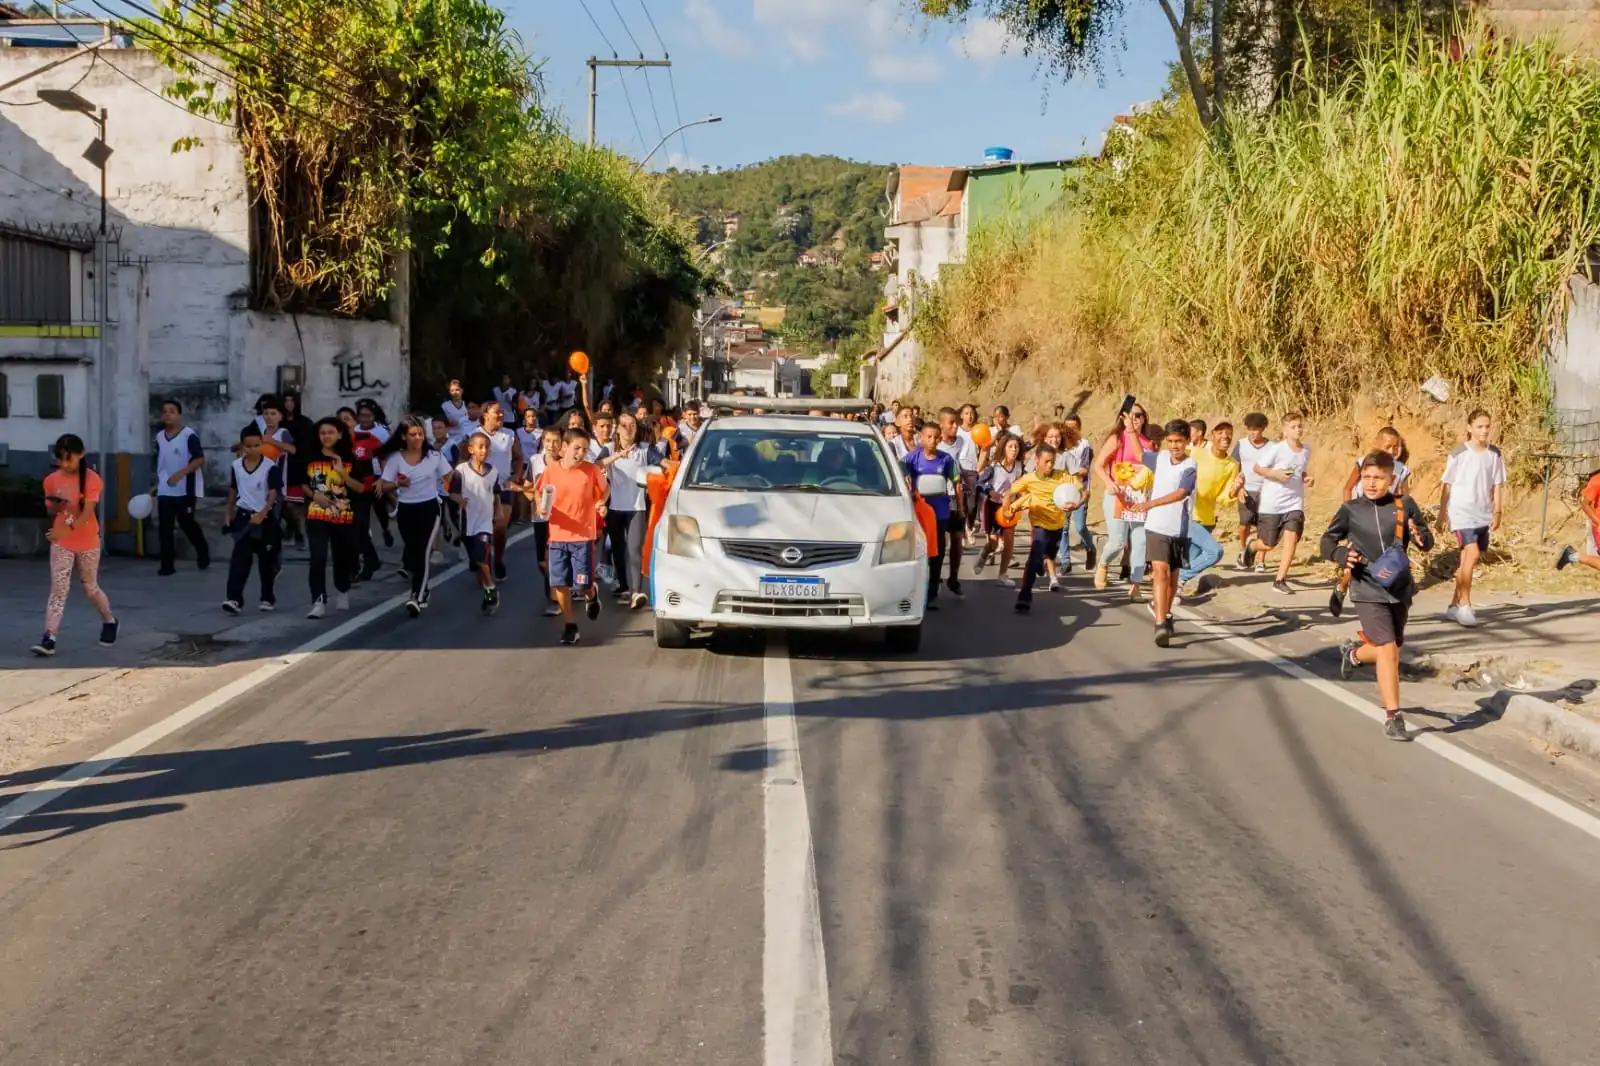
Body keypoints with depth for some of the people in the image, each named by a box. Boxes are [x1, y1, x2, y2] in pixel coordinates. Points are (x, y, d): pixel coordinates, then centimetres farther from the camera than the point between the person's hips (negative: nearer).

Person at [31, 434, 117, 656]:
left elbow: (88, 512, -24)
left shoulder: (92, 479, -13)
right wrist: (55, 507, -16)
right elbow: (50, 512, 9)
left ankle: (109, 621, 37)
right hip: (61, 543, 2)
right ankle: (49, 638, -14)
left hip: (88, 543, -2)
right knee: (58, 588, -8)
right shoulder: (51, 480, -2)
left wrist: (68, 528, -41)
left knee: (90, 588, 12)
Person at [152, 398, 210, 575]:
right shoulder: (159, 437, 9)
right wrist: (156, 484, 19)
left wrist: (179, 474, -24)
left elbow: (200, 459, -17)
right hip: (164, 491, 5)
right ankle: (167, 565, 2)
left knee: (186, 523, 4)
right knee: (164, 527, -1)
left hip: (185, 489, -5)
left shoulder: (189, 435, -12)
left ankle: (203, 552, 29)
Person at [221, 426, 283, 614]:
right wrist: (228, 514, 17)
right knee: (240, 558, -9)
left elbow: (273, 494, -16)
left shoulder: (270, 467, -12)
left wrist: (262, 514, -29)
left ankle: (267, 597, 24)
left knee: (266, 560, 10)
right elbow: (233, 491, 14)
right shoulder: (236, 466, 2)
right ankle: (234, 598, -16)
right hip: (244, 516, 2)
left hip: (265, 518, -2)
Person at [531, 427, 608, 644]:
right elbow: (538, 492, 9)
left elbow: (605, 489, 10)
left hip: (584, 535, -2)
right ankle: (570, 625, 17)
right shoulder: (551, 470, -5)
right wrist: (541, 505, -10)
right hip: (558, 535, 2)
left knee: (582, 584, -4)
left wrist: (601, 502, -6)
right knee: (560, 584, 2)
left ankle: (591, 595, 33)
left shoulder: (591, 470, -7)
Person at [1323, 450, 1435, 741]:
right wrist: (1342, 554, -13)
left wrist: (1421, 536, -20)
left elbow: (1428, 542, 4)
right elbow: (1327, 542, 8)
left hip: (1400, 589, 3)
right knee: (1388, 650, -12)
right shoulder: (1350, 510, -1)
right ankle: (1393, 717, -3)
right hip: (1367, 591, -3)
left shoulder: (1405, 506, 0)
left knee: (1393, 649, 17)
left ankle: (1354, 653, 50)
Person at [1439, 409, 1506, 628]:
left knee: (1469, 560, 9)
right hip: (1461, 513, -5)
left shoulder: (1495, 455, 5)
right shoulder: (1459, 455, -5)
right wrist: (1442, 515, 0)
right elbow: (1447, 486, 0)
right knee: (1472, 553, -20)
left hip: (1483, 515, 5)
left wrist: (1497, 513, 2)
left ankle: (1454, 605, 21)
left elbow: (1497, 486, 10)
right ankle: (1464, 605, -12)